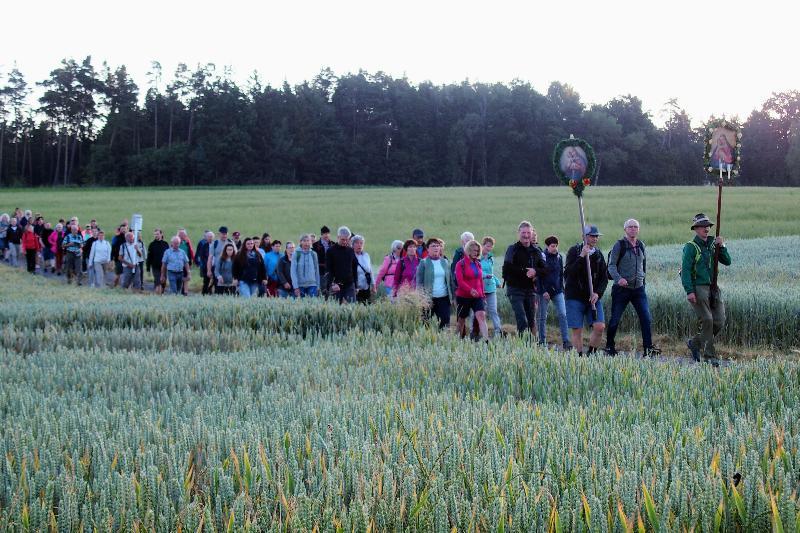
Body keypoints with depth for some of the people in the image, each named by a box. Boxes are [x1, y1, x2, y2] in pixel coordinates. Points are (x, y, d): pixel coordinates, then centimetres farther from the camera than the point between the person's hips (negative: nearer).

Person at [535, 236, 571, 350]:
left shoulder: (559, 257, 8)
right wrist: (543, 291, -14)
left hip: (557, 291, 4)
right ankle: (542, 342, 10)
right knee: (542, 317, 3)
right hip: (543, 291, -4)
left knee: (563, 315, -8)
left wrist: (561, 288, 10)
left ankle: (566, 341, -9)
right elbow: (538, 276, -8)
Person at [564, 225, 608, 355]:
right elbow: (568, 272, -15)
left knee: (600, 326, -10)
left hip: (593, 297, 3)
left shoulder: (599, 254, 10)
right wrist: (582, 256, -23)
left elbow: (604, 278, 9)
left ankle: (591, 353, 8)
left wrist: (598, 293, -8)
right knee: (577, 330, -4)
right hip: (575, 297, -3)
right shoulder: (574, 251, -2)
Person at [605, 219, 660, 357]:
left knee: (646, 318, -7)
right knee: (615, 319, 3)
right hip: (621, 288, -4)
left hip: (639, 288, 4)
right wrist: (618, 278, -26)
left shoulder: (641, 246, 10)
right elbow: (611, 265, -11)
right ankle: (609, 346, 19)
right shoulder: (619, 245, -5)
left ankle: (648, 348, -7)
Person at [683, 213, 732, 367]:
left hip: (713, 289, 7)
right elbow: (685, 270, -12)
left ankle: (695, 343, 19)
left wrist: (722, 247, -5)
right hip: (698, 288, -7)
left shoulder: (712, 244, 15)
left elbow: (727, 262, 12)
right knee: (706, 321, -11)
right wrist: (689, 291, -21)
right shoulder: (691, 247, -5)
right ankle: (709, 356, -5)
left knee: (719, 322, 1)